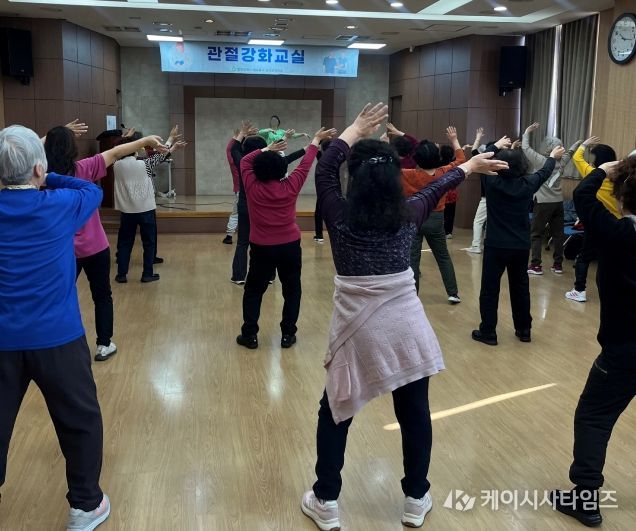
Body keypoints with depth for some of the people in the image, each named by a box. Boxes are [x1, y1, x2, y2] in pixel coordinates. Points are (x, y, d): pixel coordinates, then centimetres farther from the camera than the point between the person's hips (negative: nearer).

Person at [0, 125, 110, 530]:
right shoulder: (60, 206, -10)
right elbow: (93, 190, 9)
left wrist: (33, 178, 10)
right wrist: (48, 179, 9)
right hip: (57, 337, -3)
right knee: (81, 421, 14)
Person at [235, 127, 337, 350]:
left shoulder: (252, 186, -8)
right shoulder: (291, 186, -8)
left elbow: (245, 161, 9)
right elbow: (306, 164, 6)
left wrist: (267, 149, 17)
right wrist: (316, 140, 19)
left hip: (261, 248, 0)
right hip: (290, 246, 0)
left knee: (254, 290, 14)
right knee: (292, 290, 15)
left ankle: (249, 335, 14)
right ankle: (288, 335, 15)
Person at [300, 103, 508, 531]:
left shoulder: (340, 215, -7)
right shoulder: (408, 215, -1)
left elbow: (324, 170, 7)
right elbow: (436, 189, 18)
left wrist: (354, 131, 14)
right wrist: (469, 167, 36)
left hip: (357, 331, -1)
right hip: (406, 326, 2)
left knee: (335, 413, 14)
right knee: (415, 414, 15)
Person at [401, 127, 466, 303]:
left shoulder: (410, 175, -12)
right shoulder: (443, 173, -4)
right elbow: (461, 160, 12)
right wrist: (454, 140, 21)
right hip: (436, 219, 3)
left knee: (412, 260, 2)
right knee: (443, 257, 16)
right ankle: (453, 294, 19)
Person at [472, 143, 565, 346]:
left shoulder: (491, 181, -10)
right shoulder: (527, 184, -3)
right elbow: (544, 173, 18)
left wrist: (497, 147, 24)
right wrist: (553, 157, 37)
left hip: (495, 245, -3)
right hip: (521, 246, 3)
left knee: (490, 288, 4)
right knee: (520, 287, 15)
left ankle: (488, 332, 7)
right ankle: (524, 330, 25)